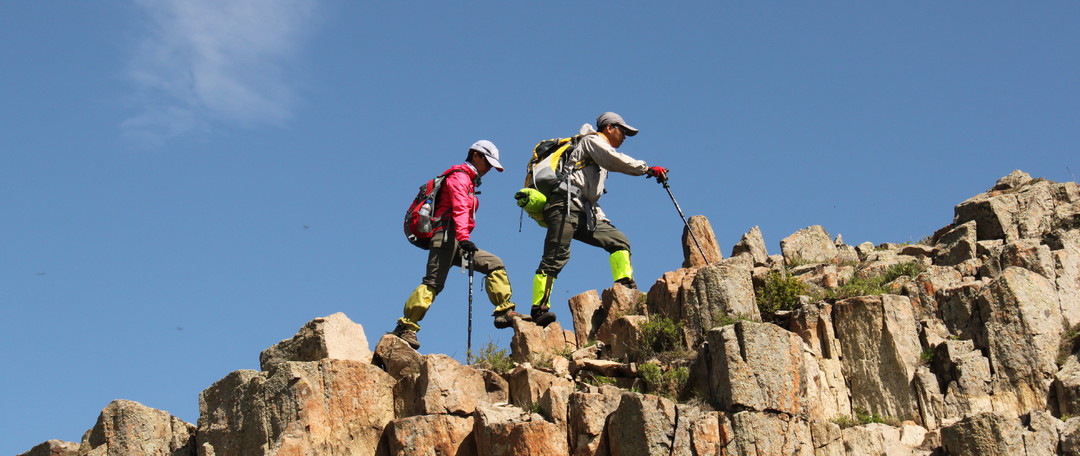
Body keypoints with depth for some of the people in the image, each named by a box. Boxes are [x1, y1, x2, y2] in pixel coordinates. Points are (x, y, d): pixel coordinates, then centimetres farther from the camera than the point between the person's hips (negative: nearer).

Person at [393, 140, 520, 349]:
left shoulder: (469, 182, 29)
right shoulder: (459, 176, -2)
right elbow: (459, 208, -18)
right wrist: (463, 237, -31)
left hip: (457, 245, 10)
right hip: (447, 236, -10)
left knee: (495, 264, 2)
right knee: (433, 282, -19)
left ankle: (504, 312, -3)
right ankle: (406, 327, -24)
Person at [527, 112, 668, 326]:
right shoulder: (592, 141, 8)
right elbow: (614, 160, -12)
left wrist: (601, 219, 17)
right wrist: (648, 169, -8)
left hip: (585, 212, 9)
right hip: (566, 205, -9)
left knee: (619, 241, -2)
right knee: (556, 257, -19)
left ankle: (625, 288, -13)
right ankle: (539, 309, -24)